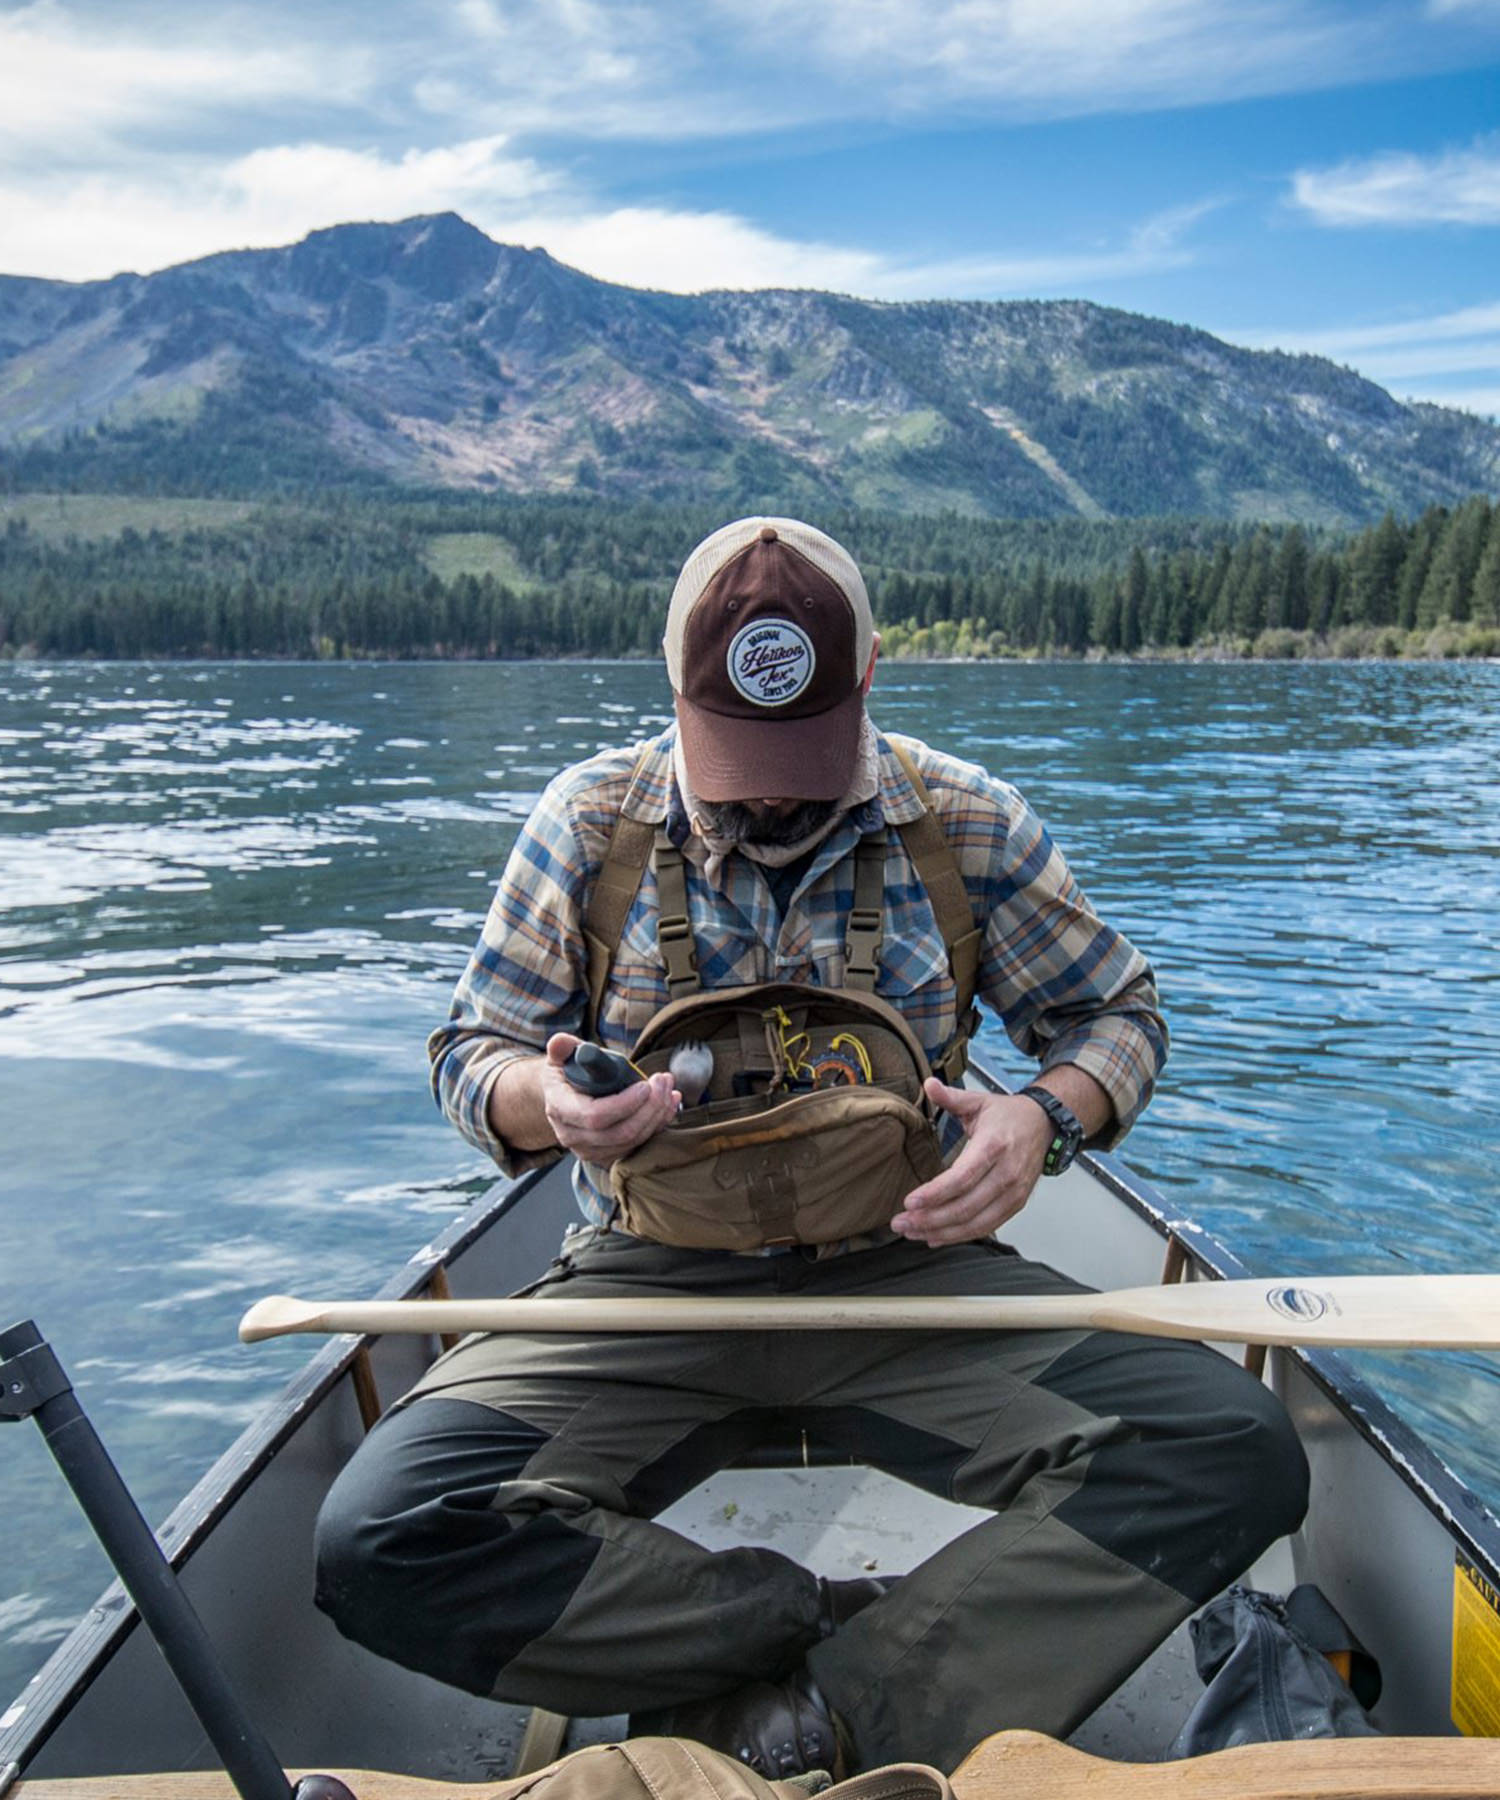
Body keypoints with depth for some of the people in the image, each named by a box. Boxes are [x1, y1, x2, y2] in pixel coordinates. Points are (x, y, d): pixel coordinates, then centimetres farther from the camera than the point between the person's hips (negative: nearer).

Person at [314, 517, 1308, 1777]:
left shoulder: (964, 820, 2)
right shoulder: (594, 818, 1)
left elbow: (1119, 1009, 11)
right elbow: (470, 1051, 7)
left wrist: (1043, 1119, -12)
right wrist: (546, 1102, -19)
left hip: (906, 1267, 1)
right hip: (650, 1280, 1)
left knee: (1238, 1455, -22)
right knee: (381, 1542, -23)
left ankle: (818, 1722, -17)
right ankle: (863, 1639, -11)